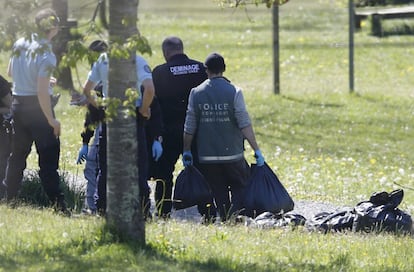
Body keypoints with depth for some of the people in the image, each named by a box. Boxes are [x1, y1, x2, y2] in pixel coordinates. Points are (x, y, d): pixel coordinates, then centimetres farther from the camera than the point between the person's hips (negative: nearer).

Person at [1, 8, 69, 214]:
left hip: (18, 103, 7)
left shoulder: (19, 44, 2)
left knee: (18, 154, 17)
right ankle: (58, 204, -9)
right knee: (48, 158, -6)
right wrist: (51, 120, -18)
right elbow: (42, 91, -24)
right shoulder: (46, 55, -20)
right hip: (37, 107, -7)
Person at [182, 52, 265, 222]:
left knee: (219, 194, 10)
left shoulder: (196, 93, 0)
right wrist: (256, 150, -6)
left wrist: (186, 151, 15)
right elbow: (245, 125, -10)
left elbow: (189, 127, 3)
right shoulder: (233, 92, -7)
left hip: (207, 157, 2)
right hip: (233, 155, -2)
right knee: (240, 188, 8)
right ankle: (235, 215, -15)